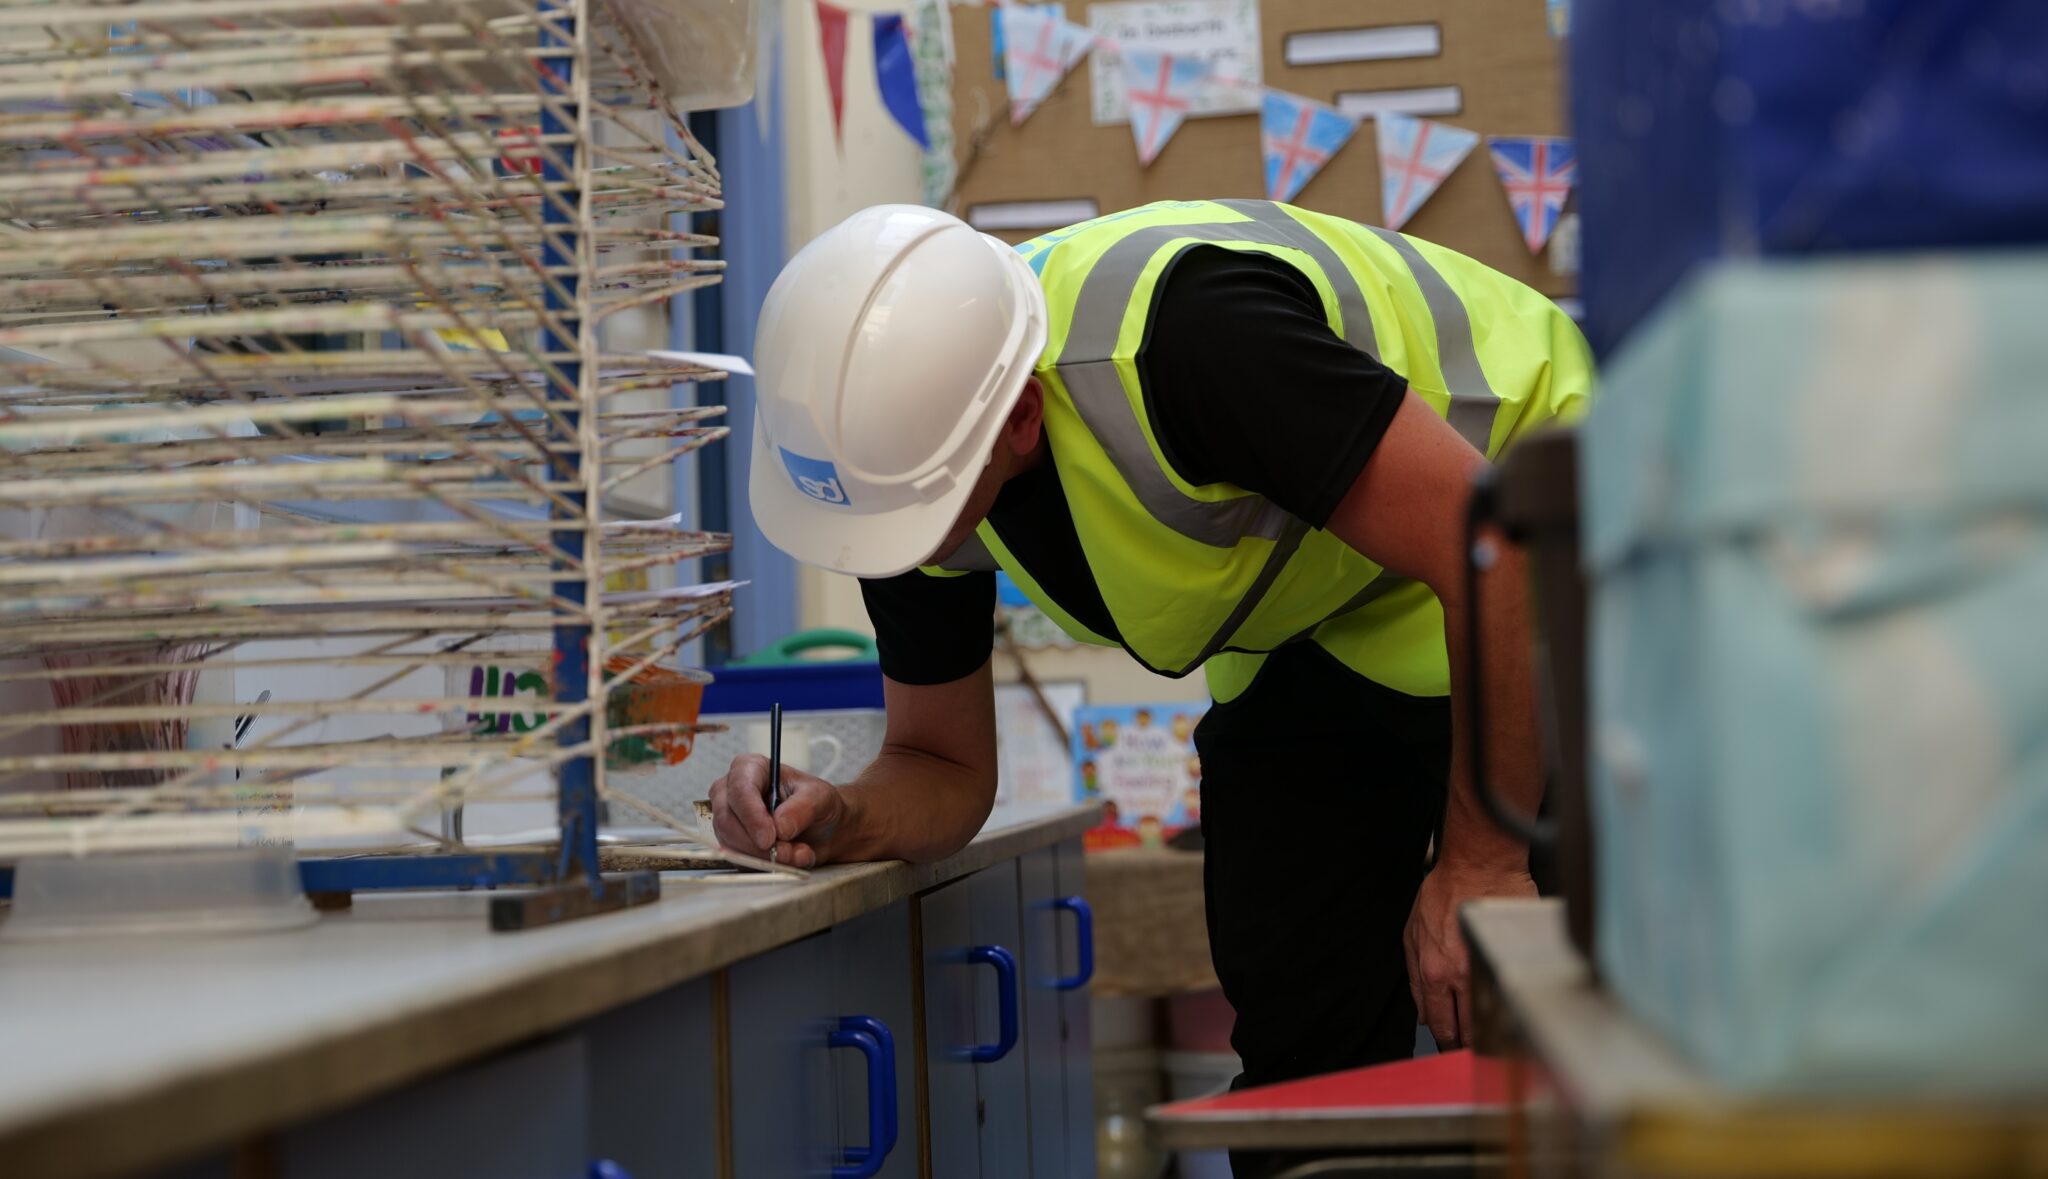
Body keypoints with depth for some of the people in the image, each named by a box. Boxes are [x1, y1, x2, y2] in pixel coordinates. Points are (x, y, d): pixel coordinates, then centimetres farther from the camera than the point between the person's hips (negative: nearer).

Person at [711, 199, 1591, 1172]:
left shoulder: (1184, 333, -39)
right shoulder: (902, 426, -15)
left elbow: (1494, 553, -34)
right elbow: (945, 767, -2)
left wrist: (1479, 864, -29)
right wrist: (840, 819, -24)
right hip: (1311, 626, 6)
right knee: (1299, 1035, 2)